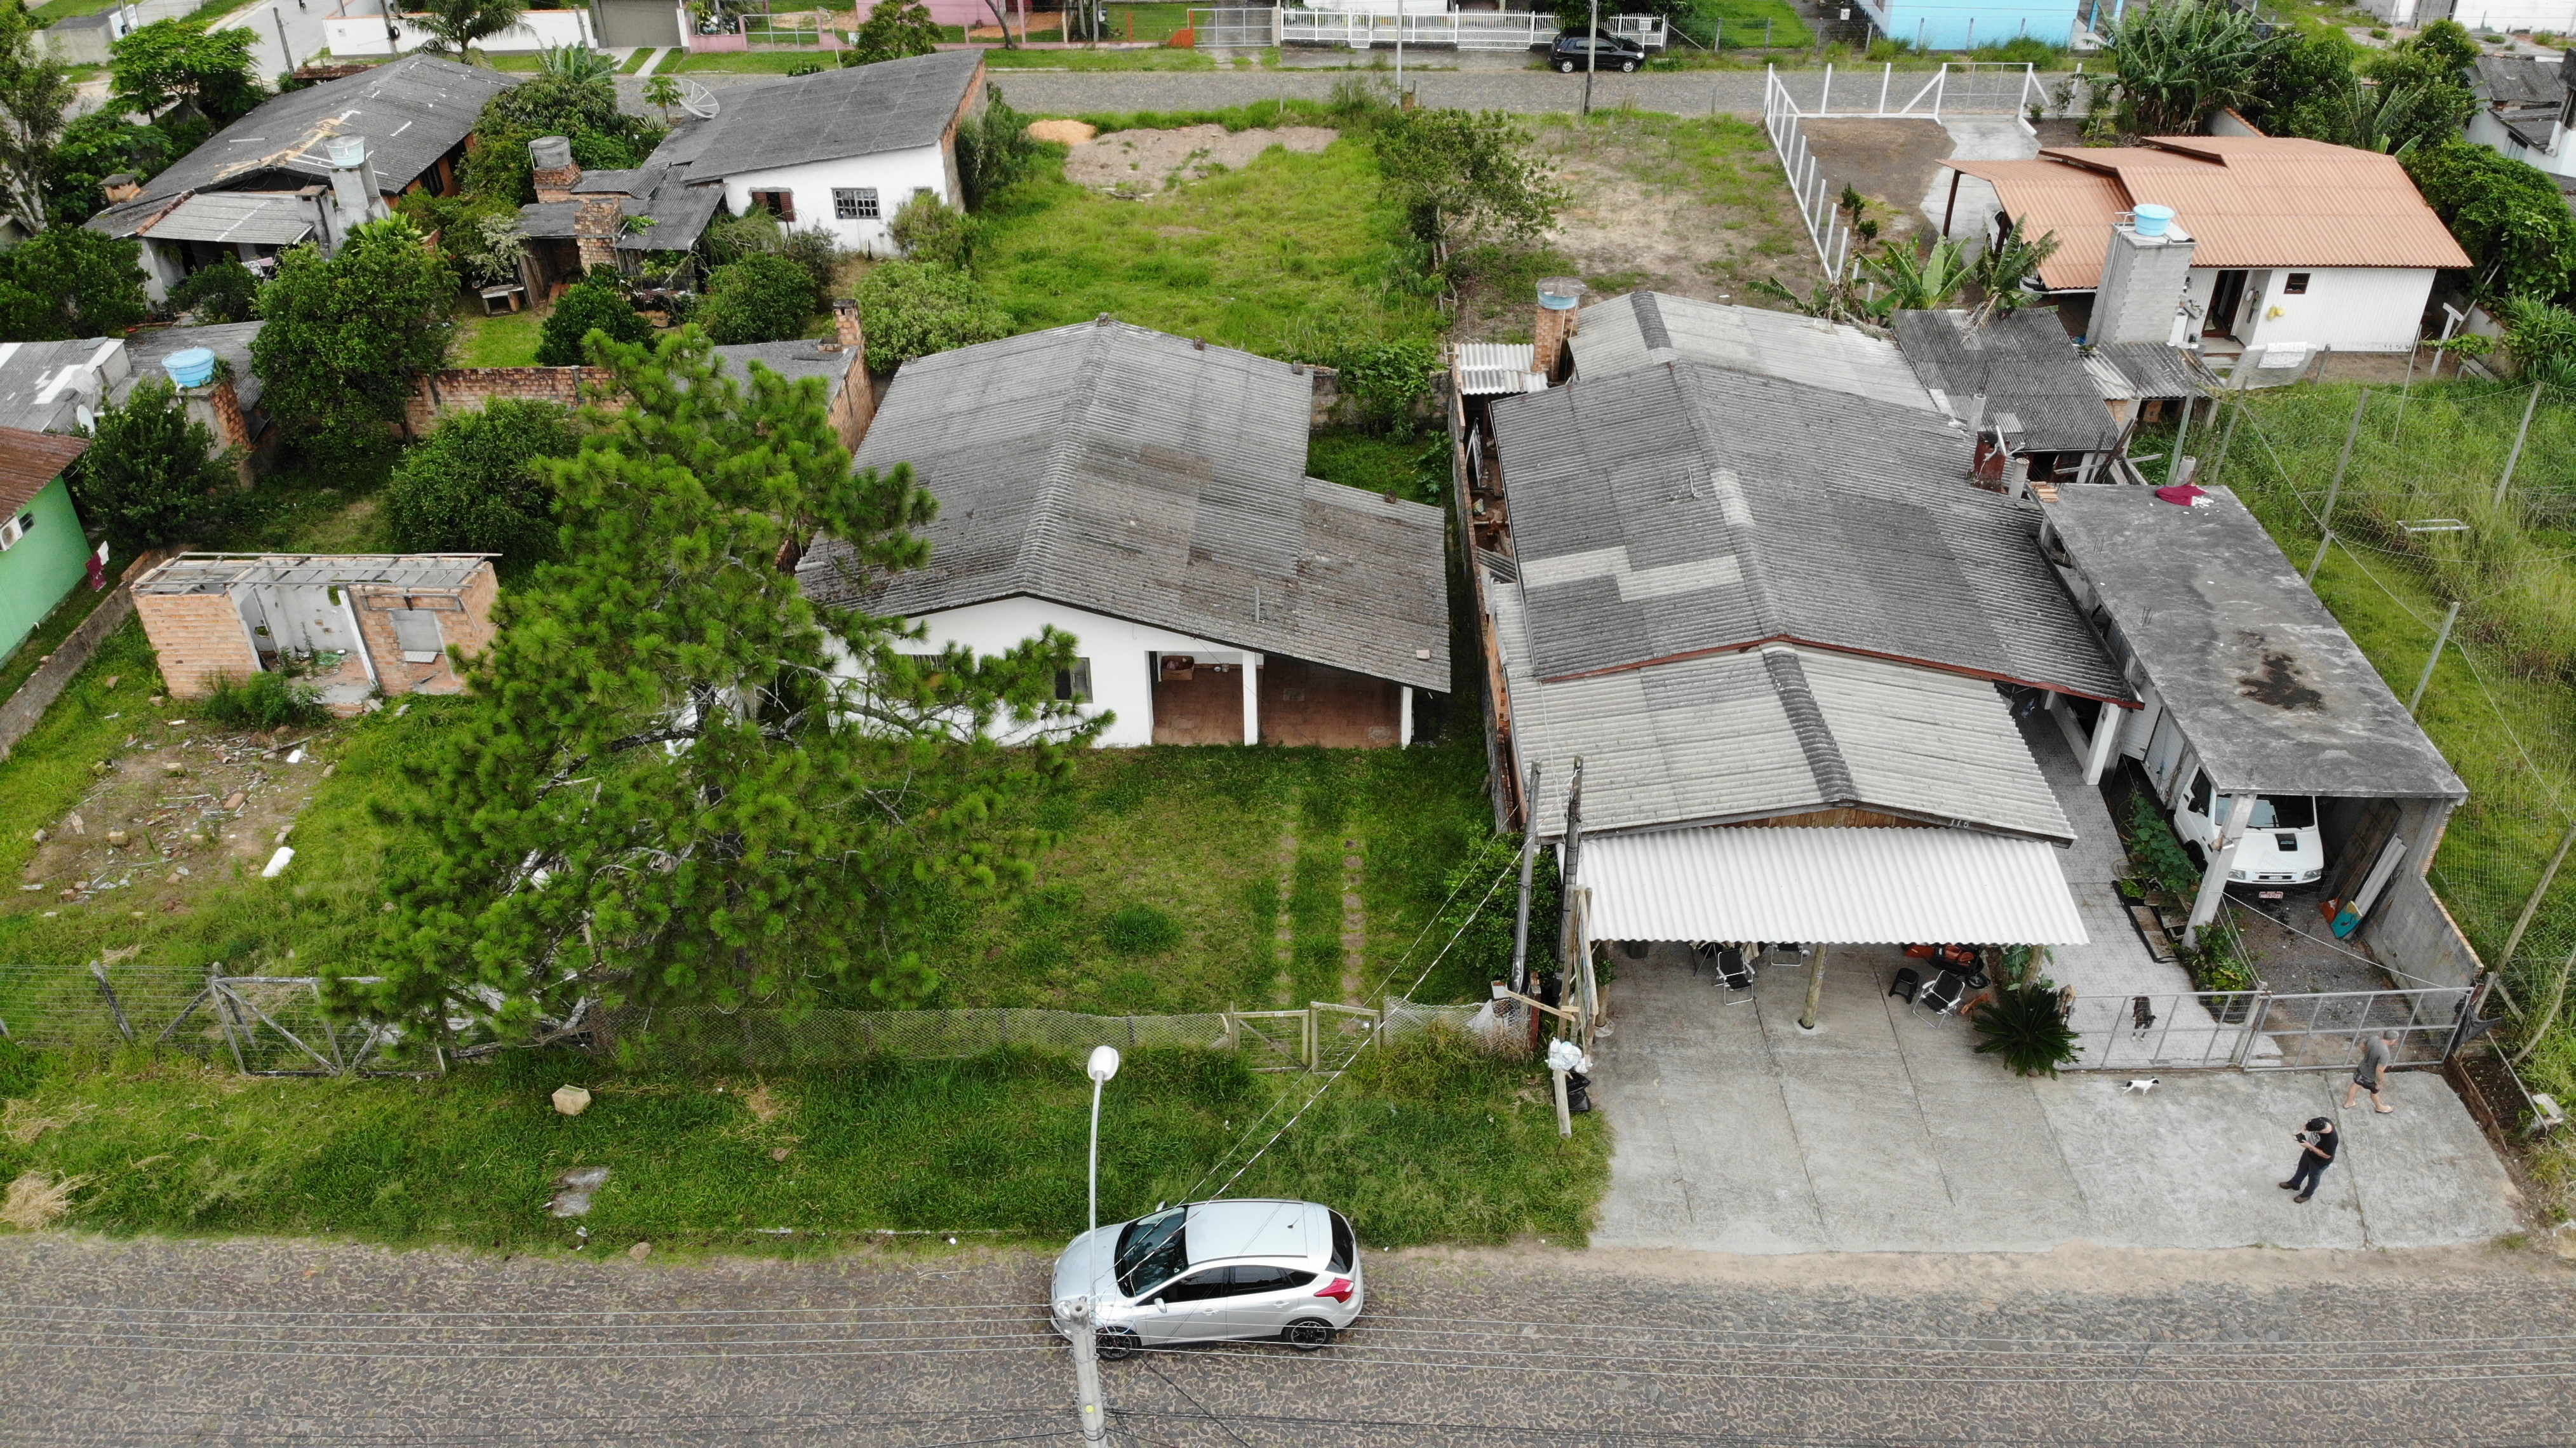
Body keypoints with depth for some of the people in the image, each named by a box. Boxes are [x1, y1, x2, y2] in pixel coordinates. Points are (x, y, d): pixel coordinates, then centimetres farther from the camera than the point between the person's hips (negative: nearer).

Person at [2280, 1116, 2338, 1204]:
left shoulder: (2331, 1139, -45)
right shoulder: (2321, 1121, -28)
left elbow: (2326, 1155, -29)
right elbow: (2309, 1125, -5)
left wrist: (2309, 1146, -31)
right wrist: (2302, 1132, -21)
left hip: (2319, 1161, -6)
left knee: (2313, 1177, 24)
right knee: (2302, 1168, 31)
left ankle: (2307, 1194, 52)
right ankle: (2294, 1184, 59)